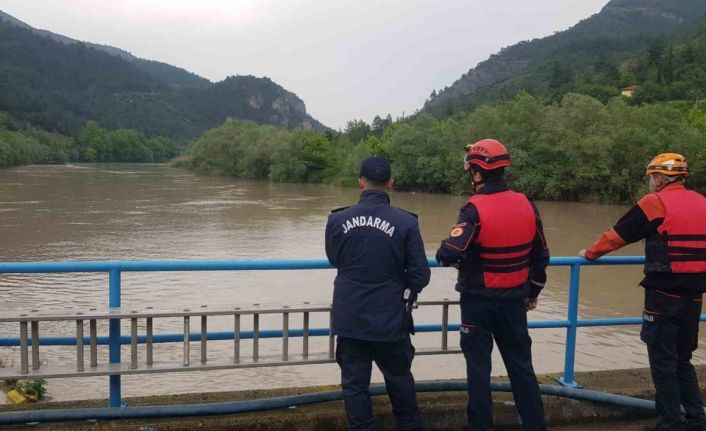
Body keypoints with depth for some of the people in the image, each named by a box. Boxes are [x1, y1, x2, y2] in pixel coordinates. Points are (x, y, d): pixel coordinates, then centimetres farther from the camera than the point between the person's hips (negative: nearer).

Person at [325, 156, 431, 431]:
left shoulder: (337, 220, -8)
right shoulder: (406, 222, -13)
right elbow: (421, 274, -8)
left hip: (349, 320, 1)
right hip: (390, 319, 0)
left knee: (354, 384, 11)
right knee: (399, 378, 20)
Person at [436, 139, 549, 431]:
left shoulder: (475, 210, -18)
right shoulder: (527, 205, -1)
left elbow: (450, 254, -26)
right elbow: (541, 256, 8)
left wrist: (443, 255, -3)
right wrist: (533, 292, 20)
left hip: (478, 300, -5)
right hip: (514, 300, 5)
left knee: (478, 367, 8)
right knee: (521, 365, 16)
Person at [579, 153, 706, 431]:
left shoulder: (654, 203, -8)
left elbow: (616, 236, -3)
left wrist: (590, 253, 12)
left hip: (664, 295, -6)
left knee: (664, 363, 3)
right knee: (683, 360, 19)